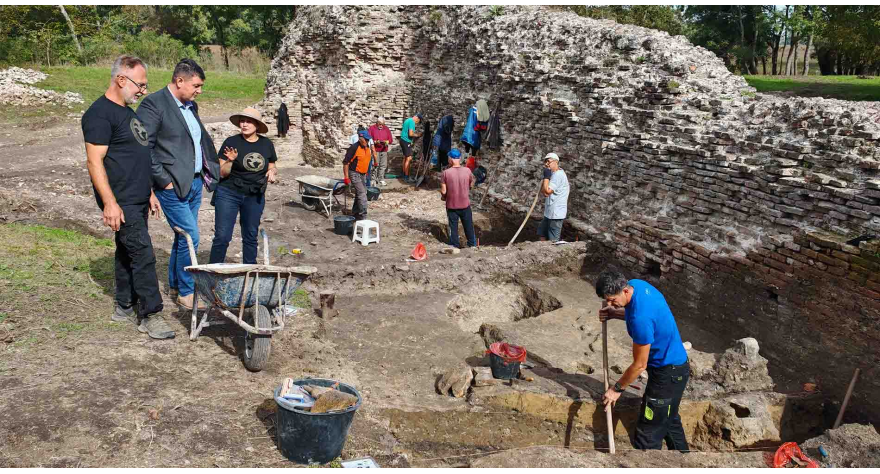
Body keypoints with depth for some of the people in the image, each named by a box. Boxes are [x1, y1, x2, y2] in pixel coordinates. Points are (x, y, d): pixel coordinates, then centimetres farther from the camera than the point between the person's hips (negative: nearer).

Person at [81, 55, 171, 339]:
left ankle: (124, 307, 25)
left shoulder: (127, 112, 17)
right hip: (121, 203, -9)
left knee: (127, 253, 15)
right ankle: (150, 315, -3)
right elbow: (94, 161, -19)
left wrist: (150, 192, 21)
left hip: (138, 200, 9)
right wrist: (110, 202, -23)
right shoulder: (99, 114, -13)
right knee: (143, 255, -10)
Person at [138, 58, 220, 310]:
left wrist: (209, 169, 13)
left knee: (183, 236, 16)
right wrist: (163, 180, -17)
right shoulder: (154, 104, -13)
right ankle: (186, 292, 7)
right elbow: (144, 148, -17)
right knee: (190, 237, -8)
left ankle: (175, 284, 31)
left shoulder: (191, 106, 13)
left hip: (195, 183, 8)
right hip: (173, 186, -8)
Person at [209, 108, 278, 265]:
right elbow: (222, 173, -6)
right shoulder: (231, 142, -7)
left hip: (255, 197, 3)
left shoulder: (267, 144, 3)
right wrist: (230, 161, -24)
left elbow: (272, 167, 16)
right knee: (222, 236, -6)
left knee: (250, 236, 12)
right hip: (229, 193, -3)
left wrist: (272, 171, -6)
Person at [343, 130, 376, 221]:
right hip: (355, 174, -8)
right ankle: (362, 216, -10)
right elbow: (345, 162, -17)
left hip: (363, 174, 8)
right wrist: (346, 177, -18)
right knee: (362, 194, -14)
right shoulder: (354, 148, -19)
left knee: (359, 194, 16)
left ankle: (355, 214, 29)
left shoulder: (367, 147, 6)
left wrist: (367, 172, 24)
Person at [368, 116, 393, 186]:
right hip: (375, 151, -4)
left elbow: (391, 139, 11)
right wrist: (375, 142, -19)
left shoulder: (386, 129, 11)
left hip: (384, 151, 4)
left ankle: (381, 180, 12)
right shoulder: (372, 128, 1)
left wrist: (387, 141, -11)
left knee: (383, 165, 3)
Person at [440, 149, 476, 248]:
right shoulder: (467, 171, -12)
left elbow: (443, 191, -14)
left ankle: (455, 245, 26)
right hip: (465, 204, 1)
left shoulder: (446, 173, -17)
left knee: (453, 226, 16)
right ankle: (472, 243, 33)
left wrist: (443, 196, 7)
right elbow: (471, 184, 4)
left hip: (451, 205, -1)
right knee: (468, 225, 19)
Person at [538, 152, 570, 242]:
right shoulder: (554, 174, 15)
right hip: (550, 212, 11)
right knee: (542, 233, 22)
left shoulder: (558, 175, -19)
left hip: (556, 213, -11)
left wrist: (546, 176, -17)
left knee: (553, 240, -4)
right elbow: (544, 192, 14)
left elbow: (547, 191, -24)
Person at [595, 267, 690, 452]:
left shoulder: (640, 318, -35)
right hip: (674, 366, 10)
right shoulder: (636, 284, -8)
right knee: (669, 420, 28)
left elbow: (639, 365, -24)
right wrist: (615, 313, -3)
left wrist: (617, 389, -11)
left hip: (668, 373, -10)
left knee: (647, 436, -2)